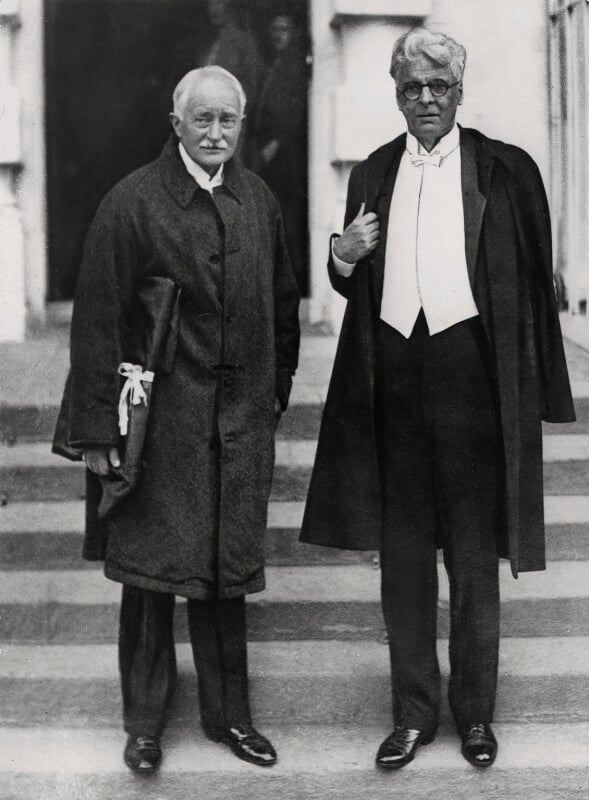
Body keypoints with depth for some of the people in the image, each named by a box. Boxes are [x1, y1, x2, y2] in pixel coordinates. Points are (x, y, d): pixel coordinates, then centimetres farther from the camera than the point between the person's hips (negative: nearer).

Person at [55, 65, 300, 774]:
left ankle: (227, 713, 25)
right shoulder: (132, 202, -9)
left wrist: (276, 391, 14)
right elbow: (97, 321, -10)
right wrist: (96, 428, -13)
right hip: (161, 417, -4)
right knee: (152, 569, 4)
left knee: (226, 569, 12)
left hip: (240, 421, 4)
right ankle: (144, 721, 20)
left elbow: (281, 303, 17)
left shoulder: (258, 199, 7)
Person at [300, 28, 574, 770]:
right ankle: (413, 709, 22)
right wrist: (343, 257, -8)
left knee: (475, 556, 8)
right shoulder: (371, 174, 10)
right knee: (402, 556, 9)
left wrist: (534, 392, -5)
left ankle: (475, 710, 23)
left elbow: (533, 282, 0)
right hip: (396, 381, 3)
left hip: (473, 377, -3)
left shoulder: (506, 170, 0)